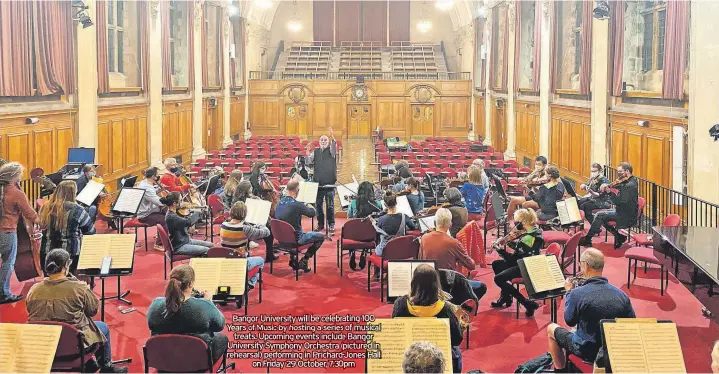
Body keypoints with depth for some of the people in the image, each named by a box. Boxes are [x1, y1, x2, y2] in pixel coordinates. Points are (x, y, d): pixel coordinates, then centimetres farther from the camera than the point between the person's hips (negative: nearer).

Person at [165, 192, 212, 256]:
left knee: (211, 245, 6)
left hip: (186, 240, 10)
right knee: (207, 250, -18)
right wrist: (199, 211, -21)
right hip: (179, 247, -10)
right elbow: (188, 222, -35)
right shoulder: (171, 217, -25)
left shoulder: (174, 213, 5)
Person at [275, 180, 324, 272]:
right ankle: (304, 261, 8)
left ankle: (293, 259, 28)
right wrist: (309, 207, 15)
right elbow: (312, 213, -8)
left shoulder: (279, 203, -2)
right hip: (295, 239, -7)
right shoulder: (297, 205, -24)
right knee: (321, 237, 9)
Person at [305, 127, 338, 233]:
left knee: (330, 204, -1)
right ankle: (320, 224, 14)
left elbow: (334, 146, -18)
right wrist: (308, 151, -12)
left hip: (329, 182, -3)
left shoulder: (331, 150, 4)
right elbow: (309, 162, 3)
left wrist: (333, 137, -35)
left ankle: (331, 224, 7)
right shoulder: (315, 152, 12)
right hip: (317, 182, 3)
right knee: (318, 204, 5)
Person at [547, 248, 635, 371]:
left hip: (586, 351, -4)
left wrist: (569, 292, 5)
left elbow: (570, 321, -6)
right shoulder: (621, 295, -12)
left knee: (551, 328, 21)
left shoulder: (577, 293, -23)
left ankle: (560, 370, 32)